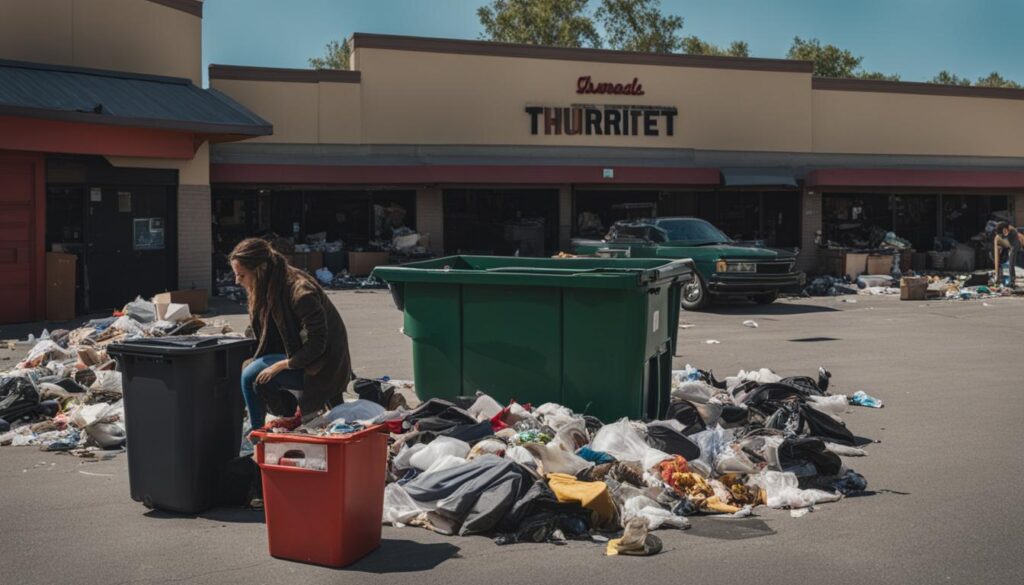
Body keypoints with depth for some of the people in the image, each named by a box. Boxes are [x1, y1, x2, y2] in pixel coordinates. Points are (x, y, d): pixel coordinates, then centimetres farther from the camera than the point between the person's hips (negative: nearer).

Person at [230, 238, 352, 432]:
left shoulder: (300, 291, -25)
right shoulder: (268, 289, 3)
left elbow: (317, 344, -25)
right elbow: (267, 340, 11)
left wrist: (280, 366, -22)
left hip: (321, 368, -9)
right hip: (299, 356, 9)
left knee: (252, 376, -20)